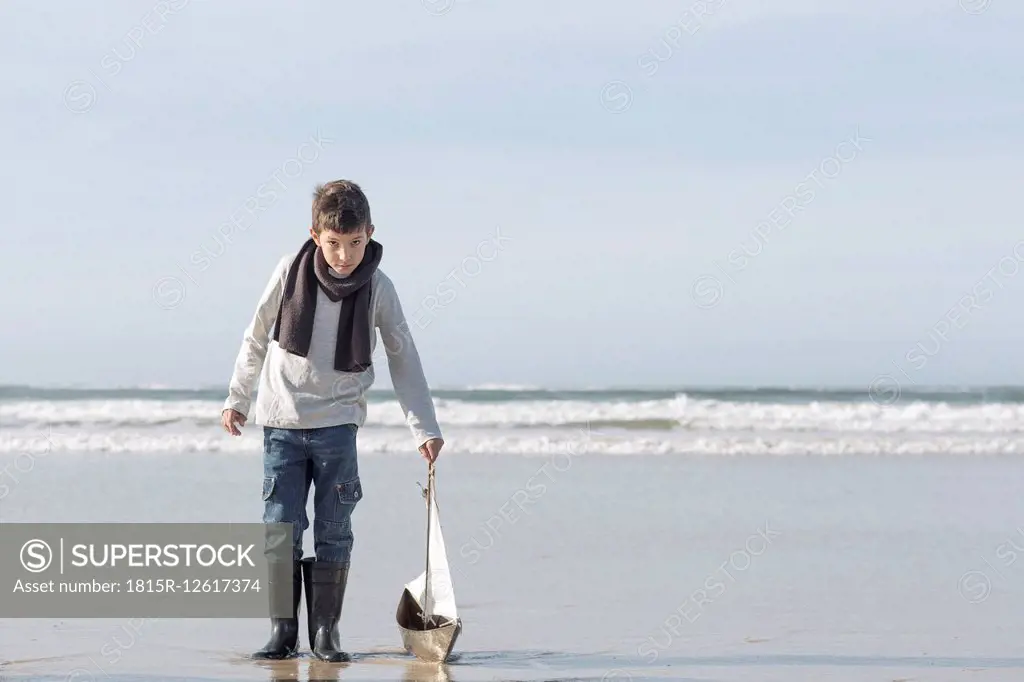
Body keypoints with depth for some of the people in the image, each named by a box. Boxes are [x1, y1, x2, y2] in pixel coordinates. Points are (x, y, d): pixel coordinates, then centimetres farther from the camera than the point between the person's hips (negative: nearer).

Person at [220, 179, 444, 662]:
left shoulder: (378, 289, -6)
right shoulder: (290, 272, -7)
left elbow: (404, 361, 1)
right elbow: (257, 337, 7)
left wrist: (424, 428, -4)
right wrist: (238, 397, 14)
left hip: (337, 423, 0)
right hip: (281, 423, 0)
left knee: (333, 532, -1)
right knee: (280, 528, -2)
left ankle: (325, 632, 7)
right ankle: (282, 632, 5)